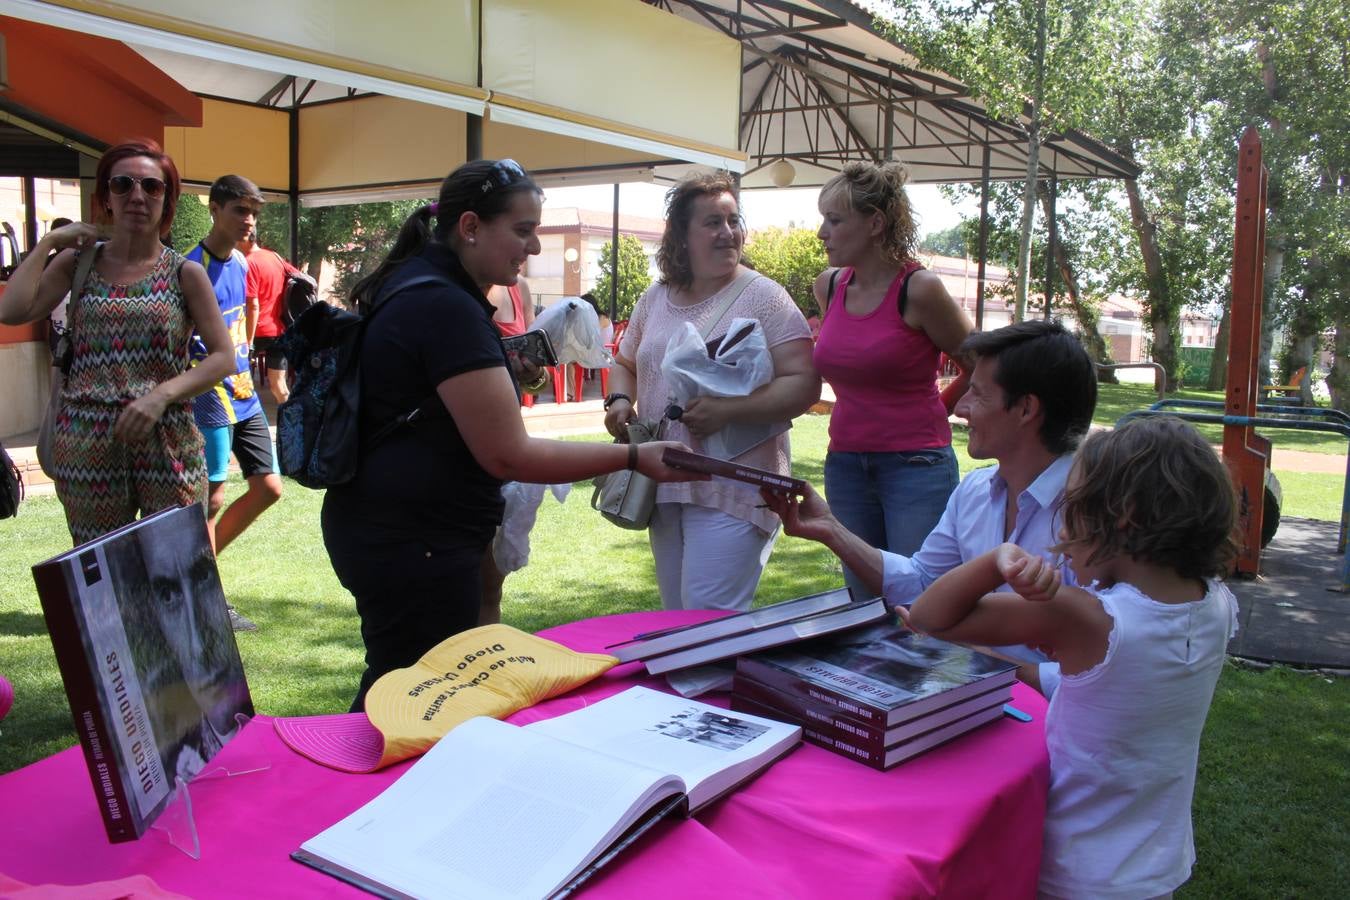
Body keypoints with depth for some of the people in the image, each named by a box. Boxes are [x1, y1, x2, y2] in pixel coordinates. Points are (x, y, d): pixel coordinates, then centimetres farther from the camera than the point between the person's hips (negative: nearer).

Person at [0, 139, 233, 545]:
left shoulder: (185, 273, 2)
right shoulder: (78, 262, 8)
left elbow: (222, 357, -3)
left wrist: (162, 395, -16)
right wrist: (48, 242, -1)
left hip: (167, 440, -1)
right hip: (86, 443, 2)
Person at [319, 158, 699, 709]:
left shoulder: (415, 285, 11)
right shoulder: (447, 308, -21)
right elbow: (509, 455, -22)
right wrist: (635, 458, -18)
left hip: (384, 529, 10)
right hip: (415, 546, -10)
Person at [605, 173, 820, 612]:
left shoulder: (764, 298, -6)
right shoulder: (655, 299, 11)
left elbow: (802, 385, -13)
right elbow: (625, 364, 24)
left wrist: (727, 410, -24)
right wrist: (619, 401, 1)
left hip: (733, 490, -6)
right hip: (664, 488, 6)